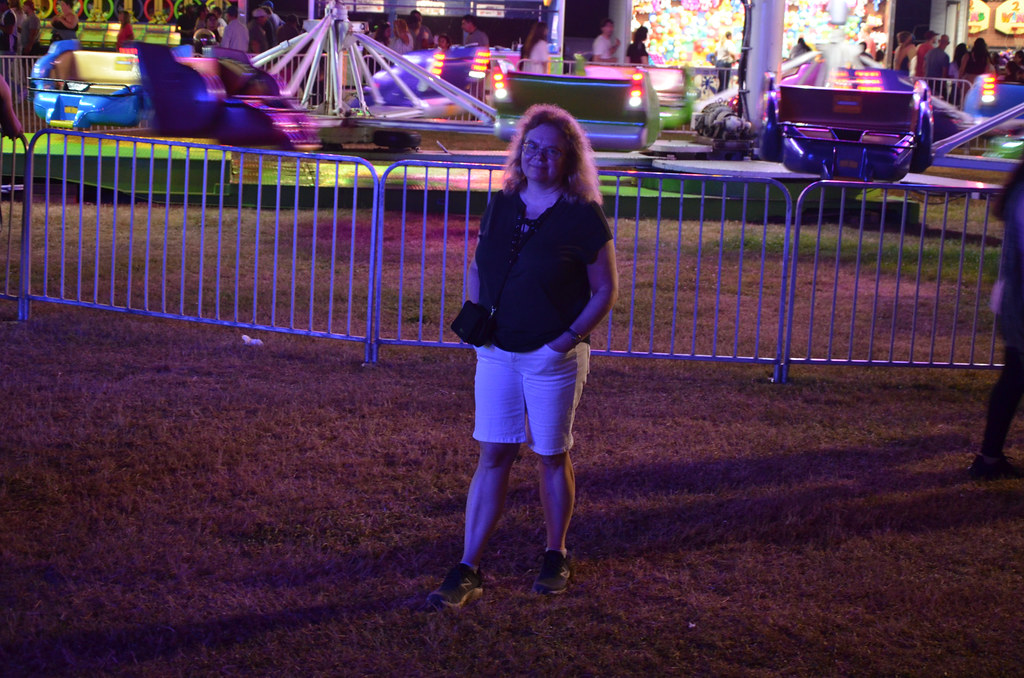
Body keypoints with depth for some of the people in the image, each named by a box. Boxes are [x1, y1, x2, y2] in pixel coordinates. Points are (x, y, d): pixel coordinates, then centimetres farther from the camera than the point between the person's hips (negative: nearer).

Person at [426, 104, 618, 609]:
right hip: (497, 353, 4)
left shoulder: (582, 216, -10)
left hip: (553, 358, -4)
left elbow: (606, 290, -6)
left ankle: (556, 557, 27)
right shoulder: (502, 205, 5)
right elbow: (477, 269, 17)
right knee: (493, 455, 3)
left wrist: (568, 338, -15)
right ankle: (468, 571, 4)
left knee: (551, 457, 8)